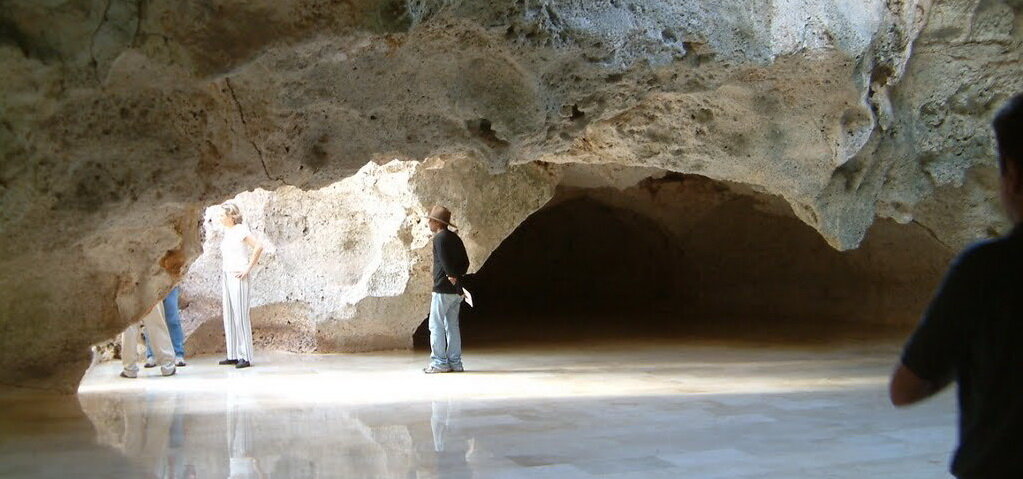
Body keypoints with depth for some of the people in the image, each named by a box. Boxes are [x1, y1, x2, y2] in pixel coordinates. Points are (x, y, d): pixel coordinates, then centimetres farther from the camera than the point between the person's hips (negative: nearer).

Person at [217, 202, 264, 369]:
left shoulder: (241, 230, -10)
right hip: (227, 276, 9)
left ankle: (245, 357, -7)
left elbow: (258, 247, -20)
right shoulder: (227, 231, 15)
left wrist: (248, 269, -18)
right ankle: (233, 355, 13)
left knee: (240, 315, -8)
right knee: (229, 316, 8)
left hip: (238, 276, -9)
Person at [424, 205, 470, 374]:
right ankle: (455, 362, 12)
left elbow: (445, 260, -20)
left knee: (436, 325, -3)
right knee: (452, 326, 11)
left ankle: (439, 362, -4)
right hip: (456, 290, 8)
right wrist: (458, 275, 6)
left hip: (443, 288, -8)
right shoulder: (455, 238, 16)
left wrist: (452, 276, -12)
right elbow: (465, 261, 15)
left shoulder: (440, 238, -10)